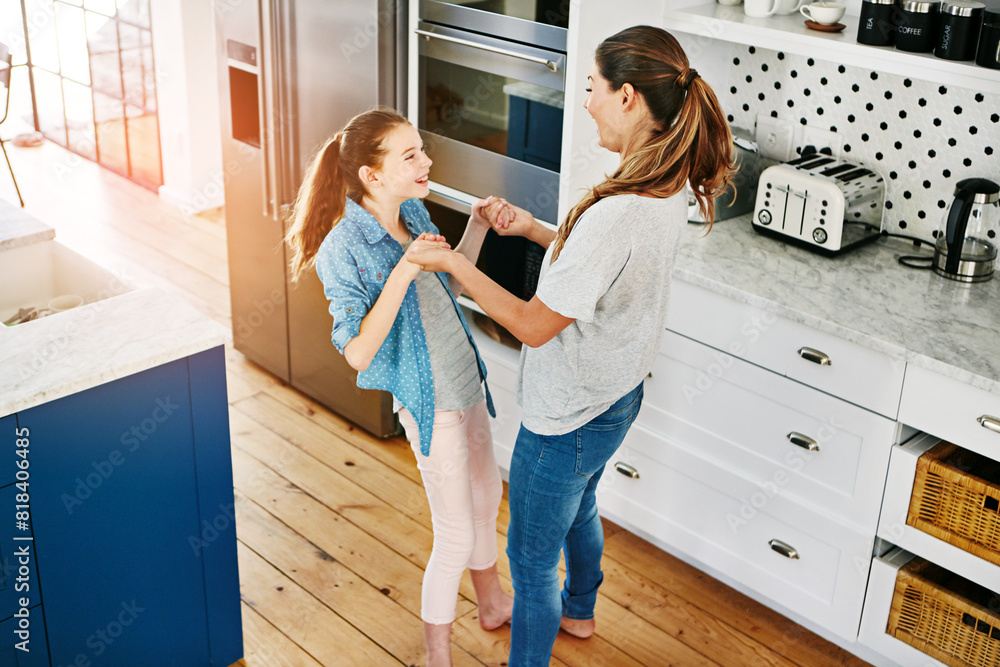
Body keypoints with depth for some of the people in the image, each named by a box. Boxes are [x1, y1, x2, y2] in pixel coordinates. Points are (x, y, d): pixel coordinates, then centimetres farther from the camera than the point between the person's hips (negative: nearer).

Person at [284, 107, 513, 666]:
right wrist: (402, 272, -35)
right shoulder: (344, 248, -24)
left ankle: (493, 603, 50)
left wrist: (476, 230, 1)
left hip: (467, 382, 8)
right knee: (456, 536, 3)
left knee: (487, 497, 25)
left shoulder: (413, 212, -1)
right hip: (429, 402, -8)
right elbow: (358, 352, -29)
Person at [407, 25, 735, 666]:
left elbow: (535, 325, -28)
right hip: (616, 396, 10)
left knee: (532, 555, 14)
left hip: (568, 416, -10)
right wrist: (532, 228, 1)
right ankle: (578, 610, 61)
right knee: (578, 507, 35)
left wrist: (454, 263, -20)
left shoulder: (617, 213, -37)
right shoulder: (668, 188, -7)